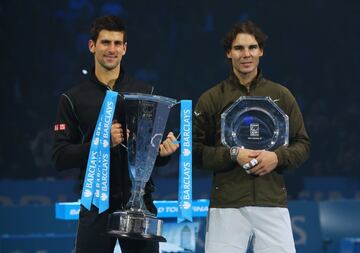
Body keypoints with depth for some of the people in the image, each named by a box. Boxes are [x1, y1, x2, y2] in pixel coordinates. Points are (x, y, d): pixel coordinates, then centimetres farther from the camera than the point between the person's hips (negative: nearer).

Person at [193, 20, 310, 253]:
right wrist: (233, 155, -10)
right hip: (227, 205, -1)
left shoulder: (281, 96, 12)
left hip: (273, 203, 1)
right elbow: (196, 151, 5)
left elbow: (303, 145, 13)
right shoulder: (211, 99, 8)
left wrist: (278, 157, -7)